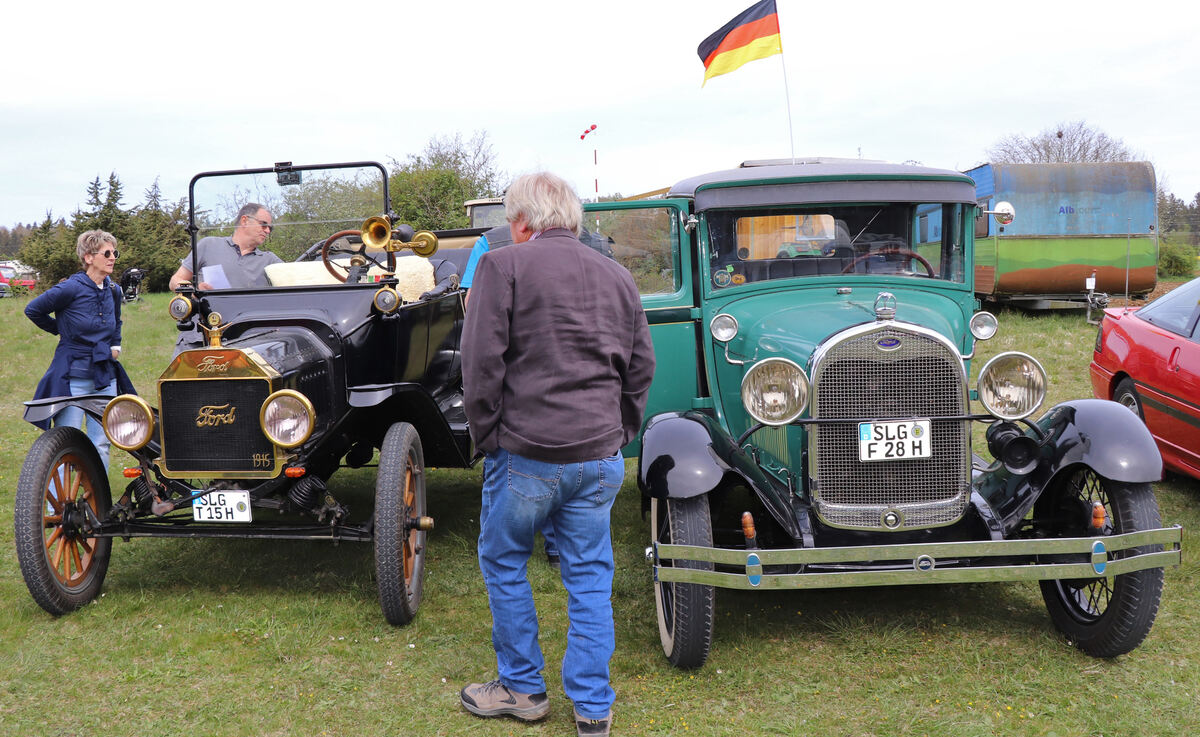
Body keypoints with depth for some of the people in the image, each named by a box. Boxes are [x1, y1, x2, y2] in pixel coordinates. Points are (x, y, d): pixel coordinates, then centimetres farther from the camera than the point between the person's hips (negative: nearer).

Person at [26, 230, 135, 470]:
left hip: (105, 376, 6)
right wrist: (62, 331, 5)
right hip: (73, 377, -6)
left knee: (101, 445, 8)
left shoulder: (113, 290, 7)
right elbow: (33, 310, 0)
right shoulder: (71, 288, -12)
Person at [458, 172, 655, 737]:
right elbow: (641, 366, 15)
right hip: (600, 456, 5)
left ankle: (522, 689, 26)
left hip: (527, 452, -4)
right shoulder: (617, 275, 12)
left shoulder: (503, 266, -5)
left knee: (503, 563, 15)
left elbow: (481, 361, -10)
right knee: (590, 575, 12)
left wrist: (486, 435, 0)